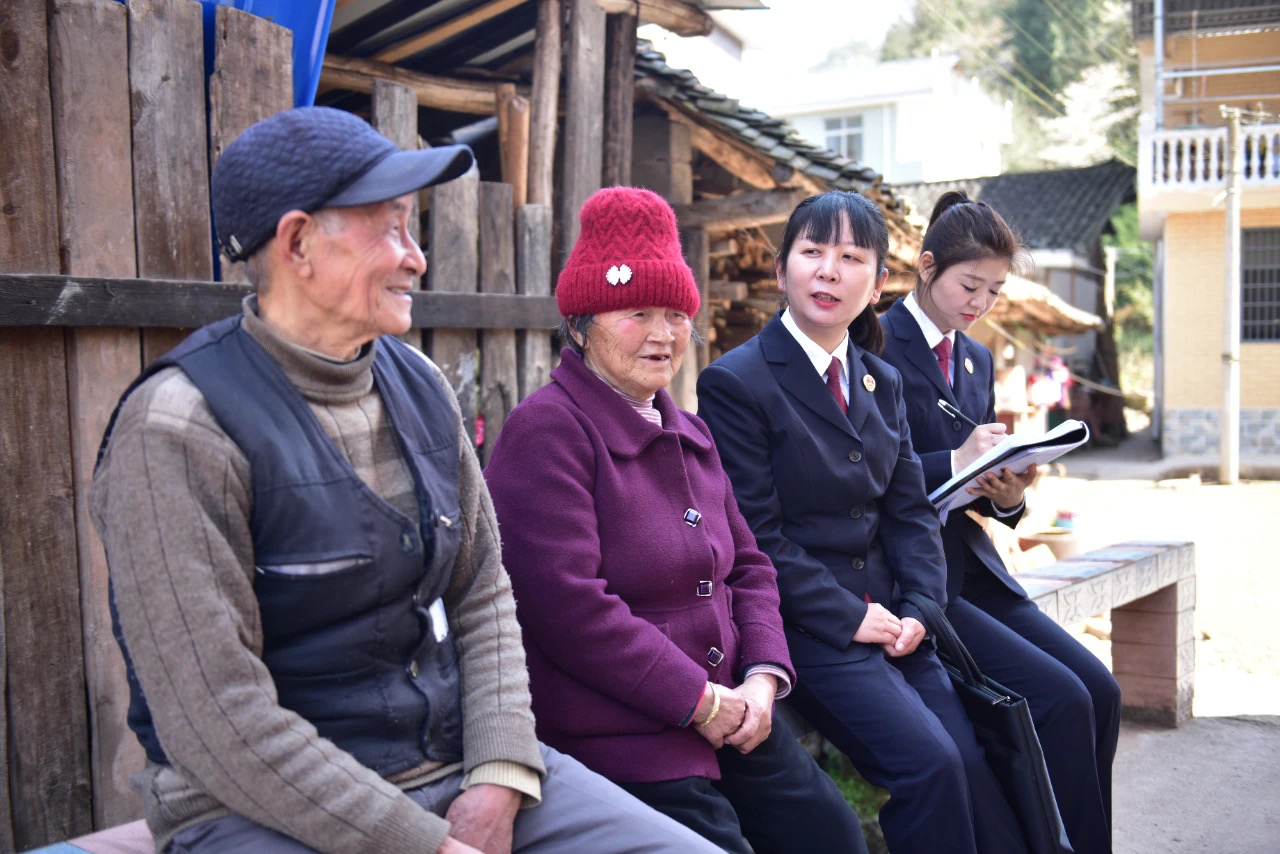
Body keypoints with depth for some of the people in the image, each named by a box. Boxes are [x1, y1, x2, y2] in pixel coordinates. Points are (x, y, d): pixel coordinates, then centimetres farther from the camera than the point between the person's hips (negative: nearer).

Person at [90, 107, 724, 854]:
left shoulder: (419, 386, 6)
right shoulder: (180, 429, -14)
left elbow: (482, 597, 9)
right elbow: (220, 723, -18)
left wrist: (498, 783, -5)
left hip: (457, 766, 6)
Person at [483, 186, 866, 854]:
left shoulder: (688, 434, 15)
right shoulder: (547, 431, -13)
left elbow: (748, 567, 16)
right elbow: (568, 605, -21)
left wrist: (763, 677, -2)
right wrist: (701, 702, -16)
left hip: (730, 716, 8)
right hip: (615, 737, -8)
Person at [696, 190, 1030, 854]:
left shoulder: (882, 383, 15)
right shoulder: (736, 382, -8)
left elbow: (911, 509, 13)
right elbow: (755, 536, -12)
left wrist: (919, 608, -3)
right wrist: (846, 619, -14)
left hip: (887, 618, 7)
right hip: (806, 627, -6)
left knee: (977, 766, -6)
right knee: (929, 763, -19)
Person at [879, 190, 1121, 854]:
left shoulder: (977, 359, 16)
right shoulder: (876, 347, -8)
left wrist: (1008, 493, -5)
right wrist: (955, 464, -21)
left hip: (972, 567, 8)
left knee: (1100, 692, -4)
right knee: (1060, 699, -17)